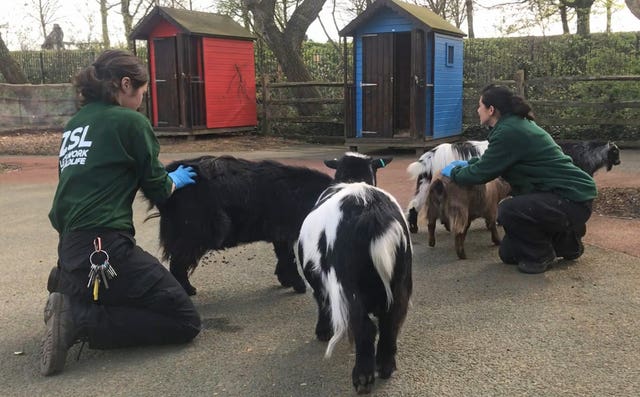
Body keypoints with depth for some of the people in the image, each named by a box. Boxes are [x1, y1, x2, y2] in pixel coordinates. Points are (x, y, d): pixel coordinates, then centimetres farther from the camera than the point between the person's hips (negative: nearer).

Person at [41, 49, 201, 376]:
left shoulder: (74, 123, 16)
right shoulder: (130, 121, -6)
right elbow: (157, 189, 3)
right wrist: (175, 180, 23)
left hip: (70, 249, 9)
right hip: (103, 249, -9)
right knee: (185, 322, -1)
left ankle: (70, 290, 10)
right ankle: (79, 319, -10)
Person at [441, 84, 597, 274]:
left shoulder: (509, 132, -22)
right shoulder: (516, 124, 8)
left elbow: (482, 173, -16)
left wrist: (454, 172, 1)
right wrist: (468, 164, 26)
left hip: (573, 200, -9)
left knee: (508, 210, -30)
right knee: (508, 254, 10)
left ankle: (540, 255, -5)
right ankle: (565, 240, 25)